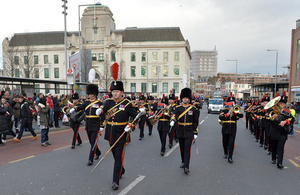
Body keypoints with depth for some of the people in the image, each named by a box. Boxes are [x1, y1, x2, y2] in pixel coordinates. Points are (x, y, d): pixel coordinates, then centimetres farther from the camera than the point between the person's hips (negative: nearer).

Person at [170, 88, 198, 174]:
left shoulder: (193, 108, -2)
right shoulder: (178, 108, 0)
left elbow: (195, 122, 0)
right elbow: (175, 115, -20)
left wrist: (195, 133, -2)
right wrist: (172, 121, -42)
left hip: (189, 132, -2)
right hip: (180, 132, 2)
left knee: (187, 149, -7)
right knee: (182, 148, 15)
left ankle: (186, 167, -5)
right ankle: (183, 162, 35)